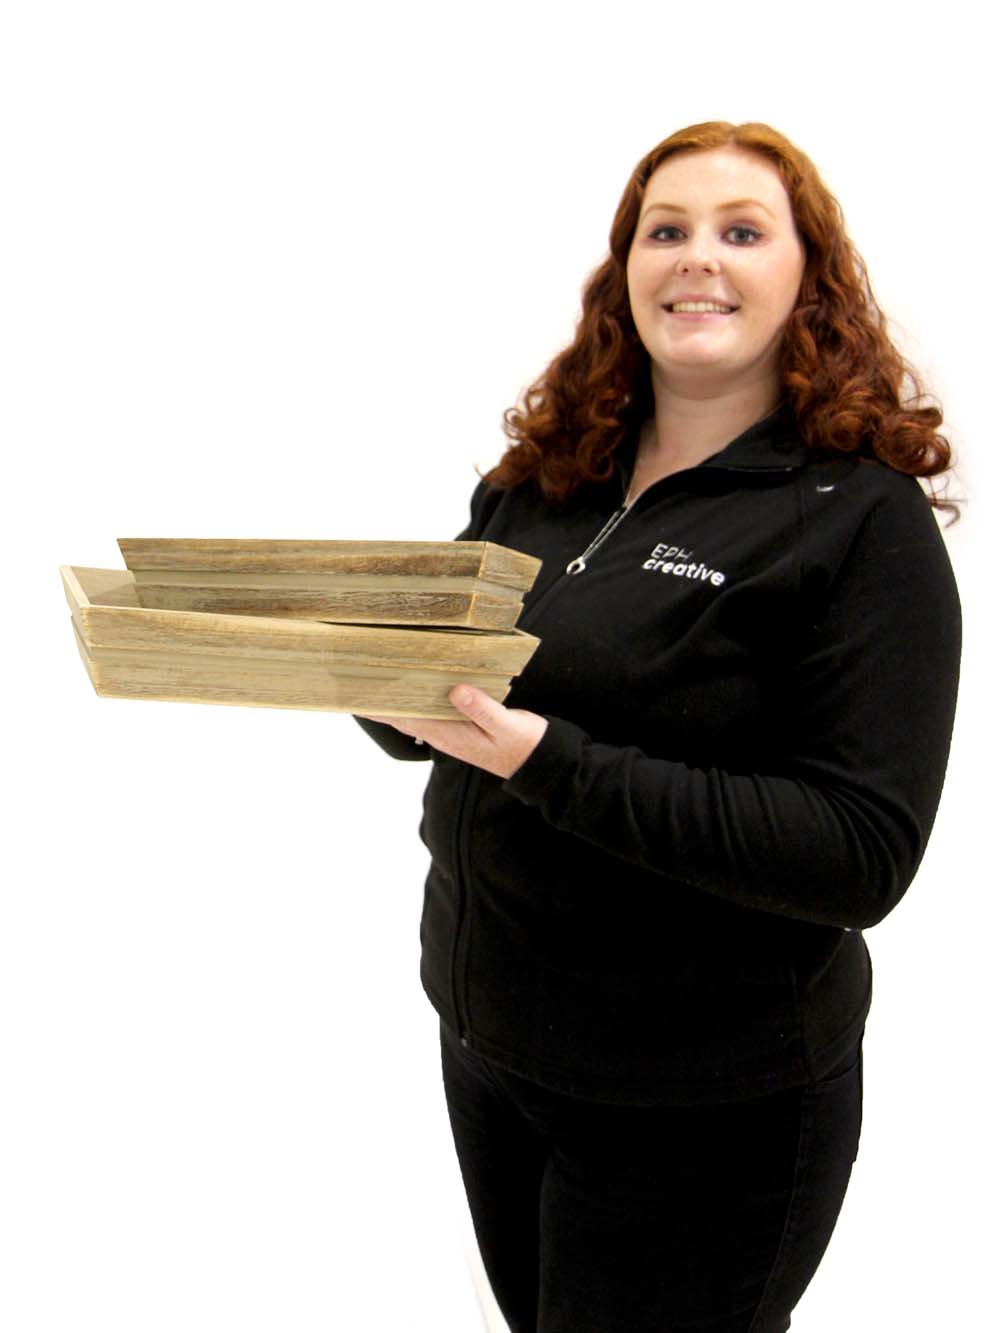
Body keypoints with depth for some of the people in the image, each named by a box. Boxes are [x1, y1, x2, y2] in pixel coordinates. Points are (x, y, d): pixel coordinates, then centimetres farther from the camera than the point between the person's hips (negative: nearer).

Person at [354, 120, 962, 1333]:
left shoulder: (863, 516, -14)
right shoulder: (539, 477, 2)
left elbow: (864, 854, -21)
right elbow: (445, 721, 9)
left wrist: (550, 763, -29)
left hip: (700, 1103, -5)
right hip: (483, 1036, 5)